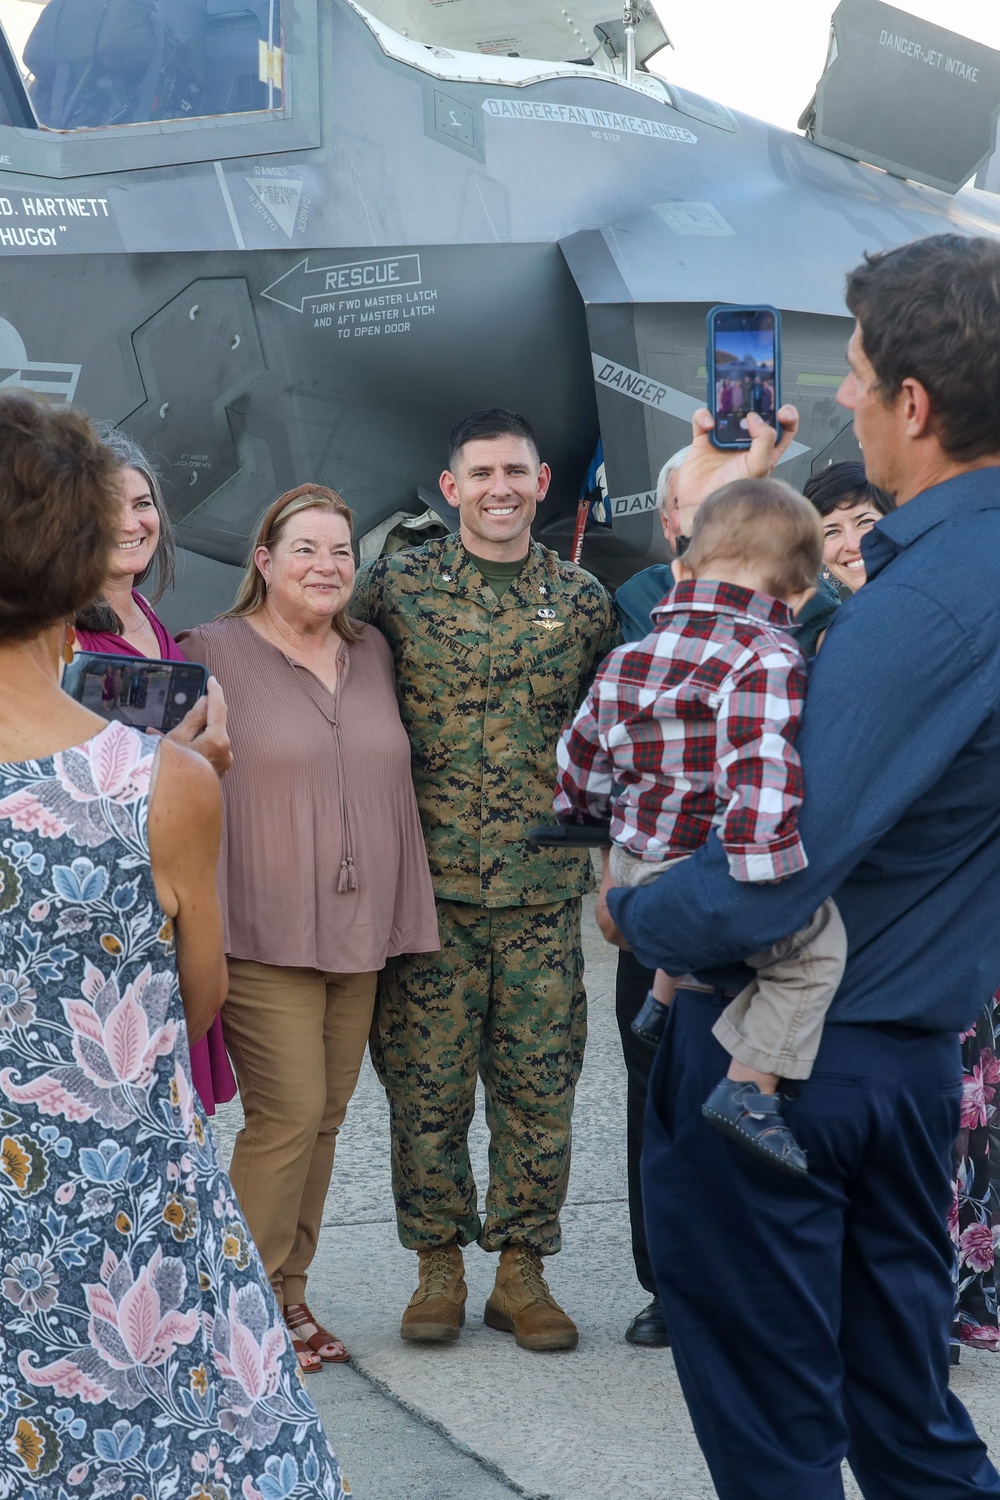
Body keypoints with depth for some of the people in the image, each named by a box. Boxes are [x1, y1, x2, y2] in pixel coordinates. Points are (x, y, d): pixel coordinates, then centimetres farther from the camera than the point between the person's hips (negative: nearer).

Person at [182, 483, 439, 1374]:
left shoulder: (373, 654, 13)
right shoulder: (213, 654, -4)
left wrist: (400, 913, 17)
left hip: (359, 930, 6)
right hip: (263, 934, -6)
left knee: (325, 1119, 9)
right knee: (288, 1111, -10)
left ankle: (290, 1296, 20)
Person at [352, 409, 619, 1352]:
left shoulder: (582, 599, 8)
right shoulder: (397, 587, 2)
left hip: (544, 888, 2)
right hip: (429, 883, -1)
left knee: (539, 1086, 5)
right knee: (428, 1084, 3)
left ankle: (522, 1270, 17)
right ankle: (438, 1266, 18)